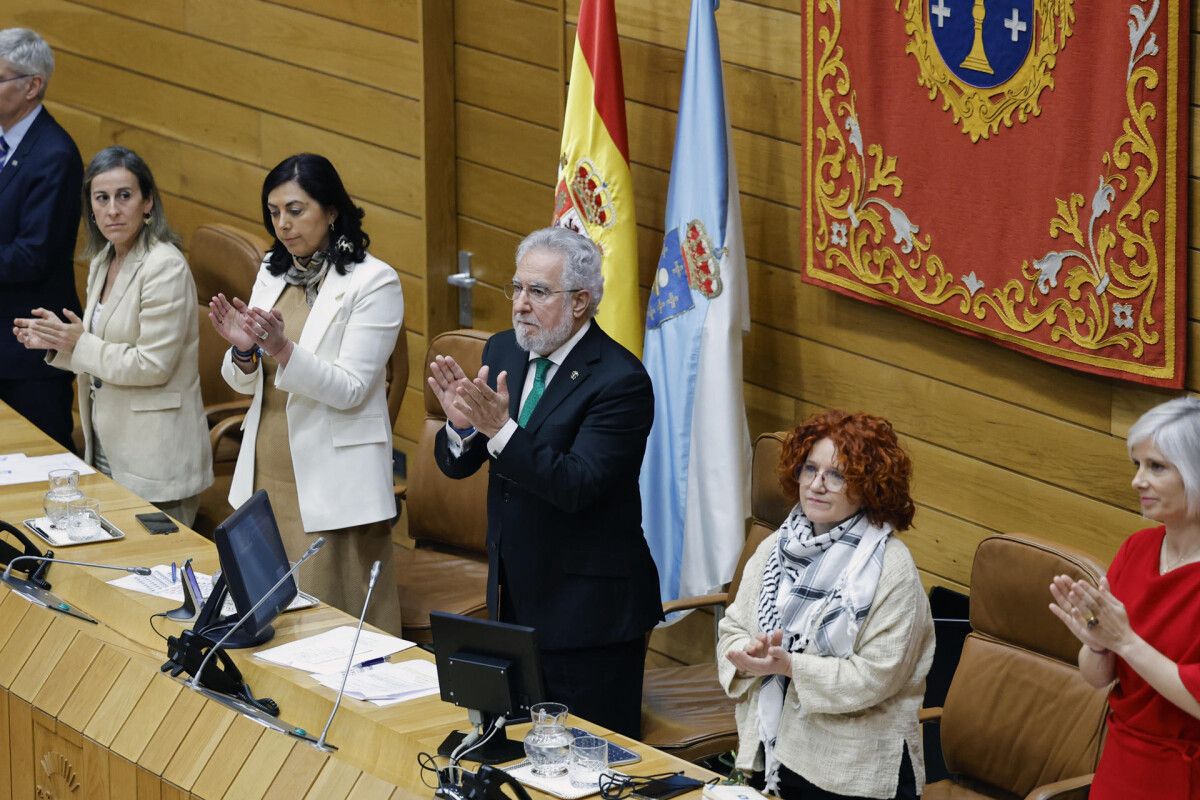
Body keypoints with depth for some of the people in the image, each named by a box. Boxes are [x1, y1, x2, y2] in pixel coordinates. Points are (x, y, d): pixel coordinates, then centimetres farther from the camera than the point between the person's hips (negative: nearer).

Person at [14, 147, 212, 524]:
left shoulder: (165, 267, -17)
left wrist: (80, 344, -13)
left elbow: (152, 365, -21)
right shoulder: (103, 262, 11)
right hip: (108, 449, 9)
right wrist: (58, 343, 3)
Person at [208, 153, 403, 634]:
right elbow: (246, 384, 12)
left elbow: (349, 390, -15)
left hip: (330, 483, -6)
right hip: (266, 475, 6)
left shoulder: (373, 282, -8)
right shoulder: (272, 274, 10)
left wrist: (282, 349, -27)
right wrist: (244, 351, -11)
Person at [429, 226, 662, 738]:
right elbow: (455, 465, 6)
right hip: (515, 596, 7)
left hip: (587, 611, -7)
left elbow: (576, 486, -26)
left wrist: (501, 429, -34)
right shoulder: (503, 354, 6)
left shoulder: (620, 380, -17)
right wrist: (462, 424, -16)